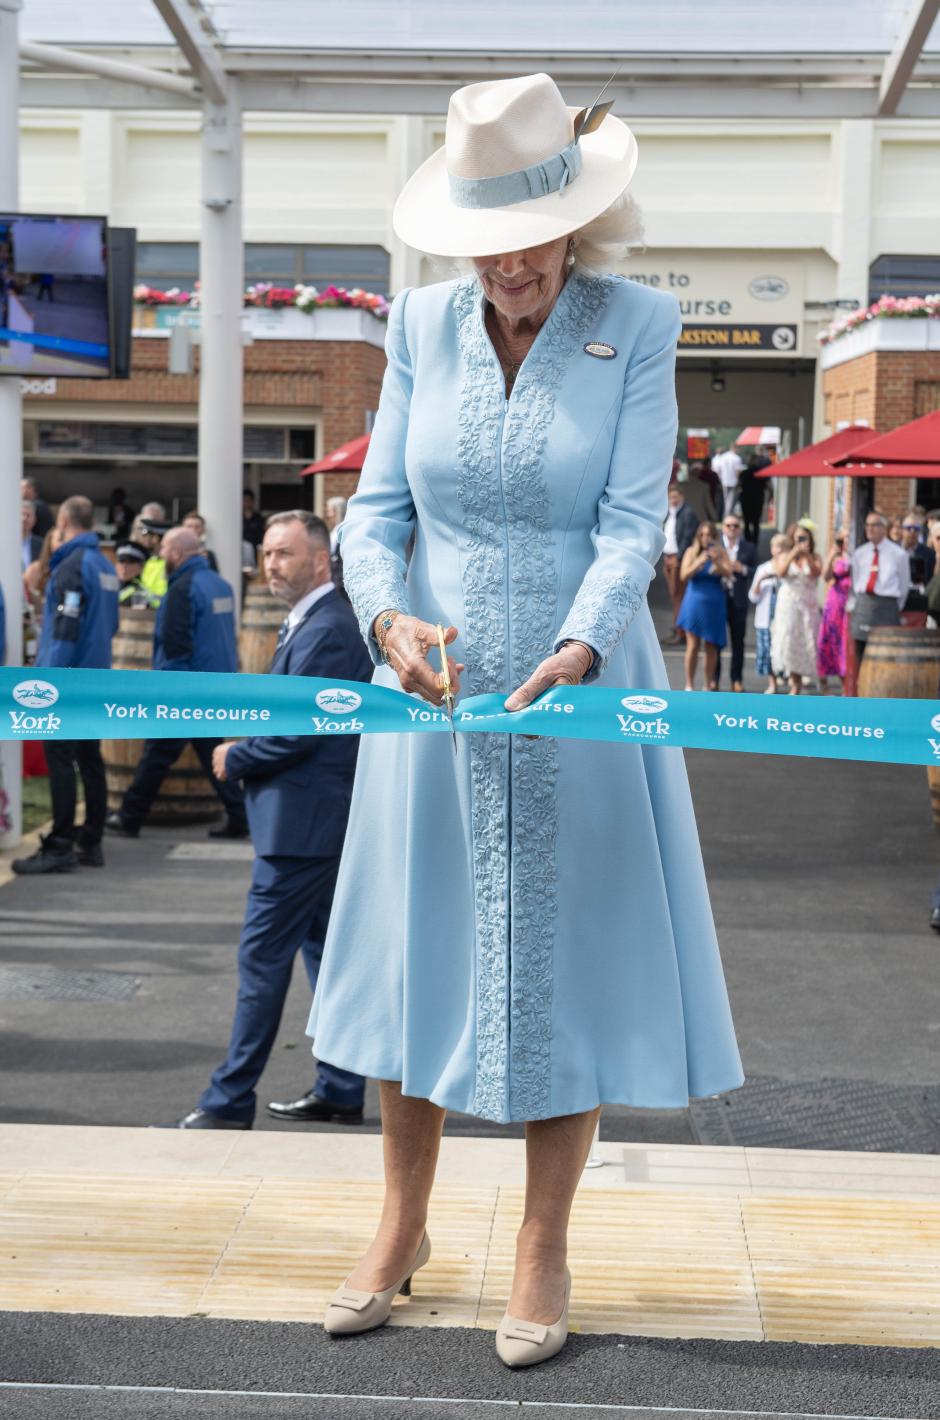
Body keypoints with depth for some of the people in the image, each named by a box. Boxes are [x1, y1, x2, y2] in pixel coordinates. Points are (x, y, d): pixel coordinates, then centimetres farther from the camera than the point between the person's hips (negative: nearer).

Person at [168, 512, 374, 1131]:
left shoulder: (323, 631, -18)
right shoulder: (317, 622, 16)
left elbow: (296, 731, -22)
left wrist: (234, 759, -8)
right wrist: (246, 749, 7)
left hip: (303, 820, -11)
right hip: (324, 818, 11)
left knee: (263, 955, -5)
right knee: (325, 951, 13)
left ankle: (229, 1102, 0)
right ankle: (341, 1091, 20)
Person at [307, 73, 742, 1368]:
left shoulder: (637, 325, -7)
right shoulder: (422, 326, 1)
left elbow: (634, 523, -12)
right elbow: (376, 506, 0)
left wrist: (580, 648, -29)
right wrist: (388, 615, -20)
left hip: (577, 689, -2)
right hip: (434, 683, 3)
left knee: (564, 958, 5)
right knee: (420, 948, 11)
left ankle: (544, 1252, 22)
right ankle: (402, 1230, 29)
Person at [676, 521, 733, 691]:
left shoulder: (720, 553, 2)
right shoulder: (691, 552, 0)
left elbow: (729, 574, -10)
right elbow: (684, 575, -8)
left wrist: (717, 562, -28)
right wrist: (699, 562, -23)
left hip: (714, 604, 1)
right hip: (695, 602, -1)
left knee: (711, 646, 2)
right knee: (693, 645, -5)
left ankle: (710, 684, 10)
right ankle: (689, 685, -1)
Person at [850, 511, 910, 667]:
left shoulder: (898, 554, -3)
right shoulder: (859, 554, 8)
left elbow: (904, 586, 3)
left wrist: (895, 609, 4)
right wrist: (862, 602, 6)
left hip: (886, 606, -4)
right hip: (863, 606, 4)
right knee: (861, 657, 7)